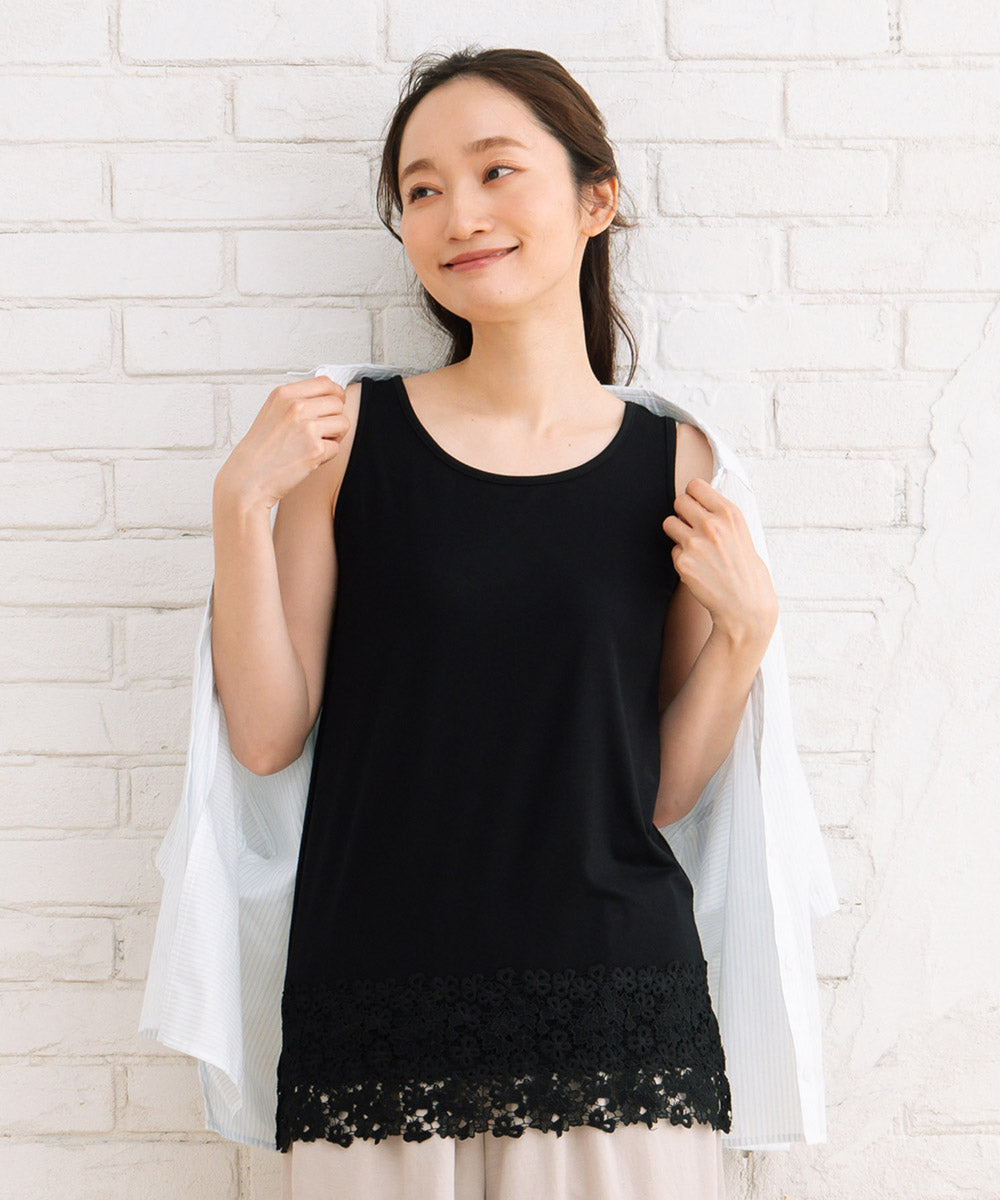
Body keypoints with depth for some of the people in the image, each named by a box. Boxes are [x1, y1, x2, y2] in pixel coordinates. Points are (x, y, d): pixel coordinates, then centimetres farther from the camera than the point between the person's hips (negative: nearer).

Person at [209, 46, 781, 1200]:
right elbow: (268, 737, -3)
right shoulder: (347, 434, -2)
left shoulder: (675, 466, 0)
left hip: (615, 1013, 1)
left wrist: (746, 627, -9)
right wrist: (240, 503, -11)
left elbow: (662, 793, 5)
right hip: (379, 1012, -1)